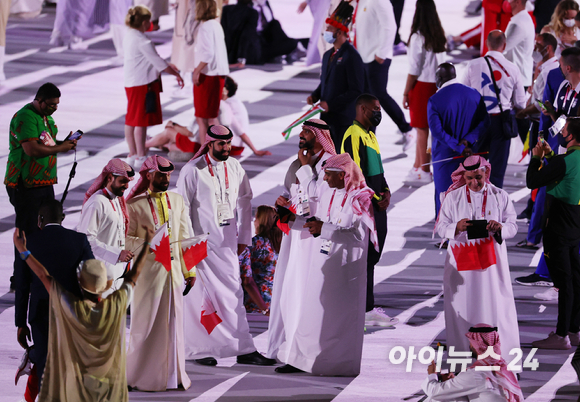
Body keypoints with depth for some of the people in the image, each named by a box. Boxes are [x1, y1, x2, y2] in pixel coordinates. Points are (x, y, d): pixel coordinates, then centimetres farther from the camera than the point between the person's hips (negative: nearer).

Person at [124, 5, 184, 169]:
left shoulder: (129, 36, 10)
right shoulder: (142, 41, -20)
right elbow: (157, 61, -16)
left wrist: (167, 66, 22)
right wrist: (176, 74, -5)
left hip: (131, 83, 10)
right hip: (143, 84, -10)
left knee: (131, 120, 14)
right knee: (141, 120, -4)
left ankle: (132, 154, 22)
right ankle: (140, 158, 0)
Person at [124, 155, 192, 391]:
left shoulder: (177, 200, 10)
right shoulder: (135, 205, -3)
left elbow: (185, 236, 13)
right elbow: (126, 239, -3)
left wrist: (190, 270, 10)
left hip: (174, 269, 4)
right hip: (148, 271, -4)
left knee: (174, 321, 6)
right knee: (147, 322, -1)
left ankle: (174, 374, 14)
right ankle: (143, 375, 7)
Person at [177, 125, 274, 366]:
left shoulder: (235, 168, 8)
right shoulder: (193, 171, -7)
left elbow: (244, 202, 15)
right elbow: (182, 208, -5)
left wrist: (243, 238, 11)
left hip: (227, 244, 5)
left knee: (233, 294, 4)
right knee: (200, 295, -3)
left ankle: (244, 350, 7)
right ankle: (199, 350, 3)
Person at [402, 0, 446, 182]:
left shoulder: (418, 37, -15)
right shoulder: (439, 36, 5)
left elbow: (414, 70, -13)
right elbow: (441, 64, 8)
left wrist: (406, 93, -6)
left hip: (421, 85, -7)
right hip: (435, 85, 7)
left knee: (421, 129, 0)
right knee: (422, 128, 17)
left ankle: (424, 172, 4)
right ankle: (417, 167, 25)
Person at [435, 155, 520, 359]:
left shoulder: (500, 197, 5)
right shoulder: (453, 197, 5)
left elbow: (513, 226, 4)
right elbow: (440, 227, 2)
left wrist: (500, 227, -20)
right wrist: (457, 227, -19)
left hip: (491, 259, 0)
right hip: (461, 260, 0)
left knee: (496, 304, -5)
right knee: (462, 305, -1)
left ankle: (500, 354, -1)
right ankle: (461, 349, 5)